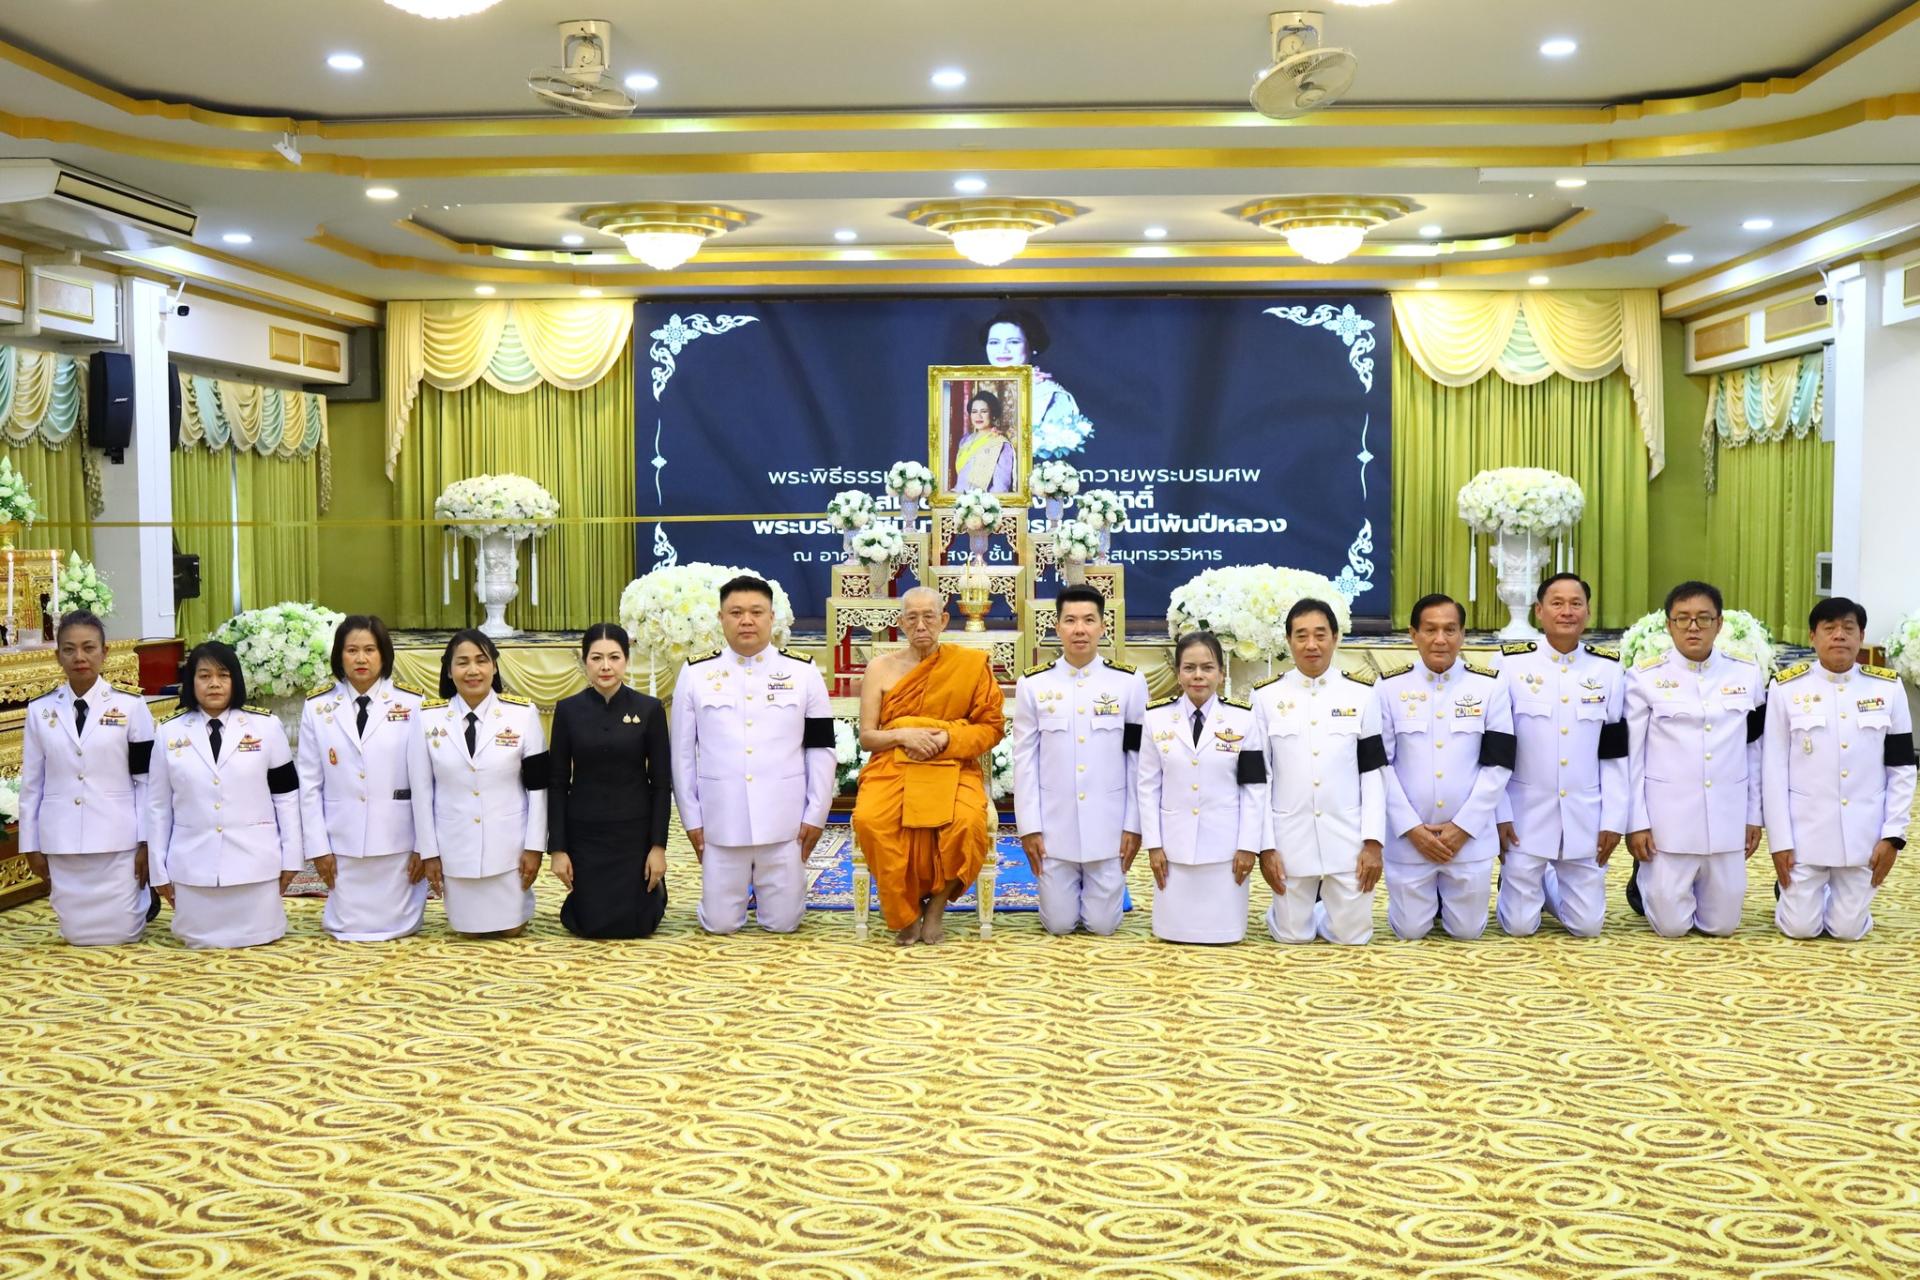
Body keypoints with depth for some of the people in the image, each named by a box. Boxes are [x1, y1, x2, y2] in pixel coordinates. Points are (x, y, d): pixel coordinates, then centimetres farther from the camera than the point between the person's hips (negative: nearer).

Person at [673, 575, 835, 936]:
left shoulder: (803, 672, 1)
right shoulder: (695, 674, 2)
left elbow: (821, 750, 3)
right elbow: (683, 753, 5)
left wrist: (816, 814, -1)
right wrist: (691, 819, 2)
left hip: (784, 821, 0)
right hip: (720, 821, 0)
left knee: (782, 923, 5)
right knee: (720, 924, 5)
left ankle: (770, 890, 38)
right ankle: (741, 889, 38)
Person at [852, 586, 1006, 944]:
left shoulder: (970, 664, 4)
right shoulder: (880, 667, 7)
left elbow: (992, 727, 5)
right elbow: (866, 736, 6)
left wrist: (947, 737, -11)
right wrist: (903, 735, -14)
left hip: (951, 767, -1)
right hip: (892, 766, 1)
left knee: (967, 822, -34)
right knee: (870, 821, -31)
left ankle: (938, 904, -6)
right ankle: (906, 910, -7)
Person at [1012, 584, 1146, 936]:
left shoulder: (1130, 682, -3)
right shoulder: (1033, 685, -3)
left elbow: (1139, 759, 0)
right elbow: (1024, 760, -1)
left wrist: (1134, 825, -3)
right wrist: (1029, 827, -4)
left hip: (1108, 826, 0)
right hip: (1054, 824, 0)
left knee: (1102, 924, 5)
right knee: (1059, 924, 7)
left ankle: (1103, 888, 38)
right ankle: (1062, 889, 40)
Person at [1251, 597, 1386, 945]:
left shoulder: (1362, 694, 1)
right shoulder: (1266, 696, -1)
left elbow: (1372, 773, 1)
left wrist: (1373, 840, -6)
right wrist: (1265, 845, -5)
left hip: (1348, 836, 0)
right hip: (1291, 836, 0)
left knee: (1353, 936, 4)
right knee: (1292, 935, 6)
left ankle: (1322, 909, 36)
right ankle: (1300, 910, 39)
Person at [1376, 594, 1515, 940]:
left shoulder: (1489, 686, -2)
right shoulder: (1390, 688, -3)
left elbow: (1498, 765, -4)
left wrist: (1462, 827, -10)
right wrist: (1411, 828, -10)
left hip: (1469, 836, 0)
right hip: (1408, 837, 0)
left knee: (1467, 930, 9)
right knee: (1411, 930, 7)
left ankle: (1449, 897, 41)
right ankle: (1428, 897, 39)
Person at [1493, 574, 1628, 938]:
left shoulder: (1608, 668, 2)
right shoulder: (1511, 663, -5)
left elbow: (1615, 752, 3)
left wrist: (1613, 819, 0)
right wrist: (1499, 814, -7)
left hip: (1585, 818, 2)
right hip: (1526, 814, -2)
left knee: (1586, 925, 6)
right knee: (1519, 925, 2)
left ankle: (1549, 883, 36)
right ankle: (1523, 884, 35)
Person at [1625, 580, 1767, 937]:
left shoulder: (1748, 676, 4)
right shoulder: (1645, 678, -5)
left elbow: (1755, 752, 10)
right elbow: (1631, 756, -3)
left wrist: (1754, 815, 9)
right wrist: (1636, 822, -6)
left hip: (1727, 818, 3)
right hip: (1668, 817, -3)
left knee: (1722, 924, 8)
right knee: (1671, 925, 1)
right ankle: (1647, 879, 32)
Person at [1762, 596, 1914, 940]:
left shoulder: (1888, 688, -1)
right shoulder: (1788, 688, -6)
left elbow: (1902, 768, 3)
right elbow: (1773, 770, -4)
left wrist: (1893, 834, -5)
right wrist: (1779, 840, -8)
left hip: (1863, 833, 2)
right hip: (1805, 831, -1)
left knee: (1849, 929, 5)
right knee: (1800, 928, 2)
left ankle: (1836, 896, 38)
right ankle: (1789, 889, 35)